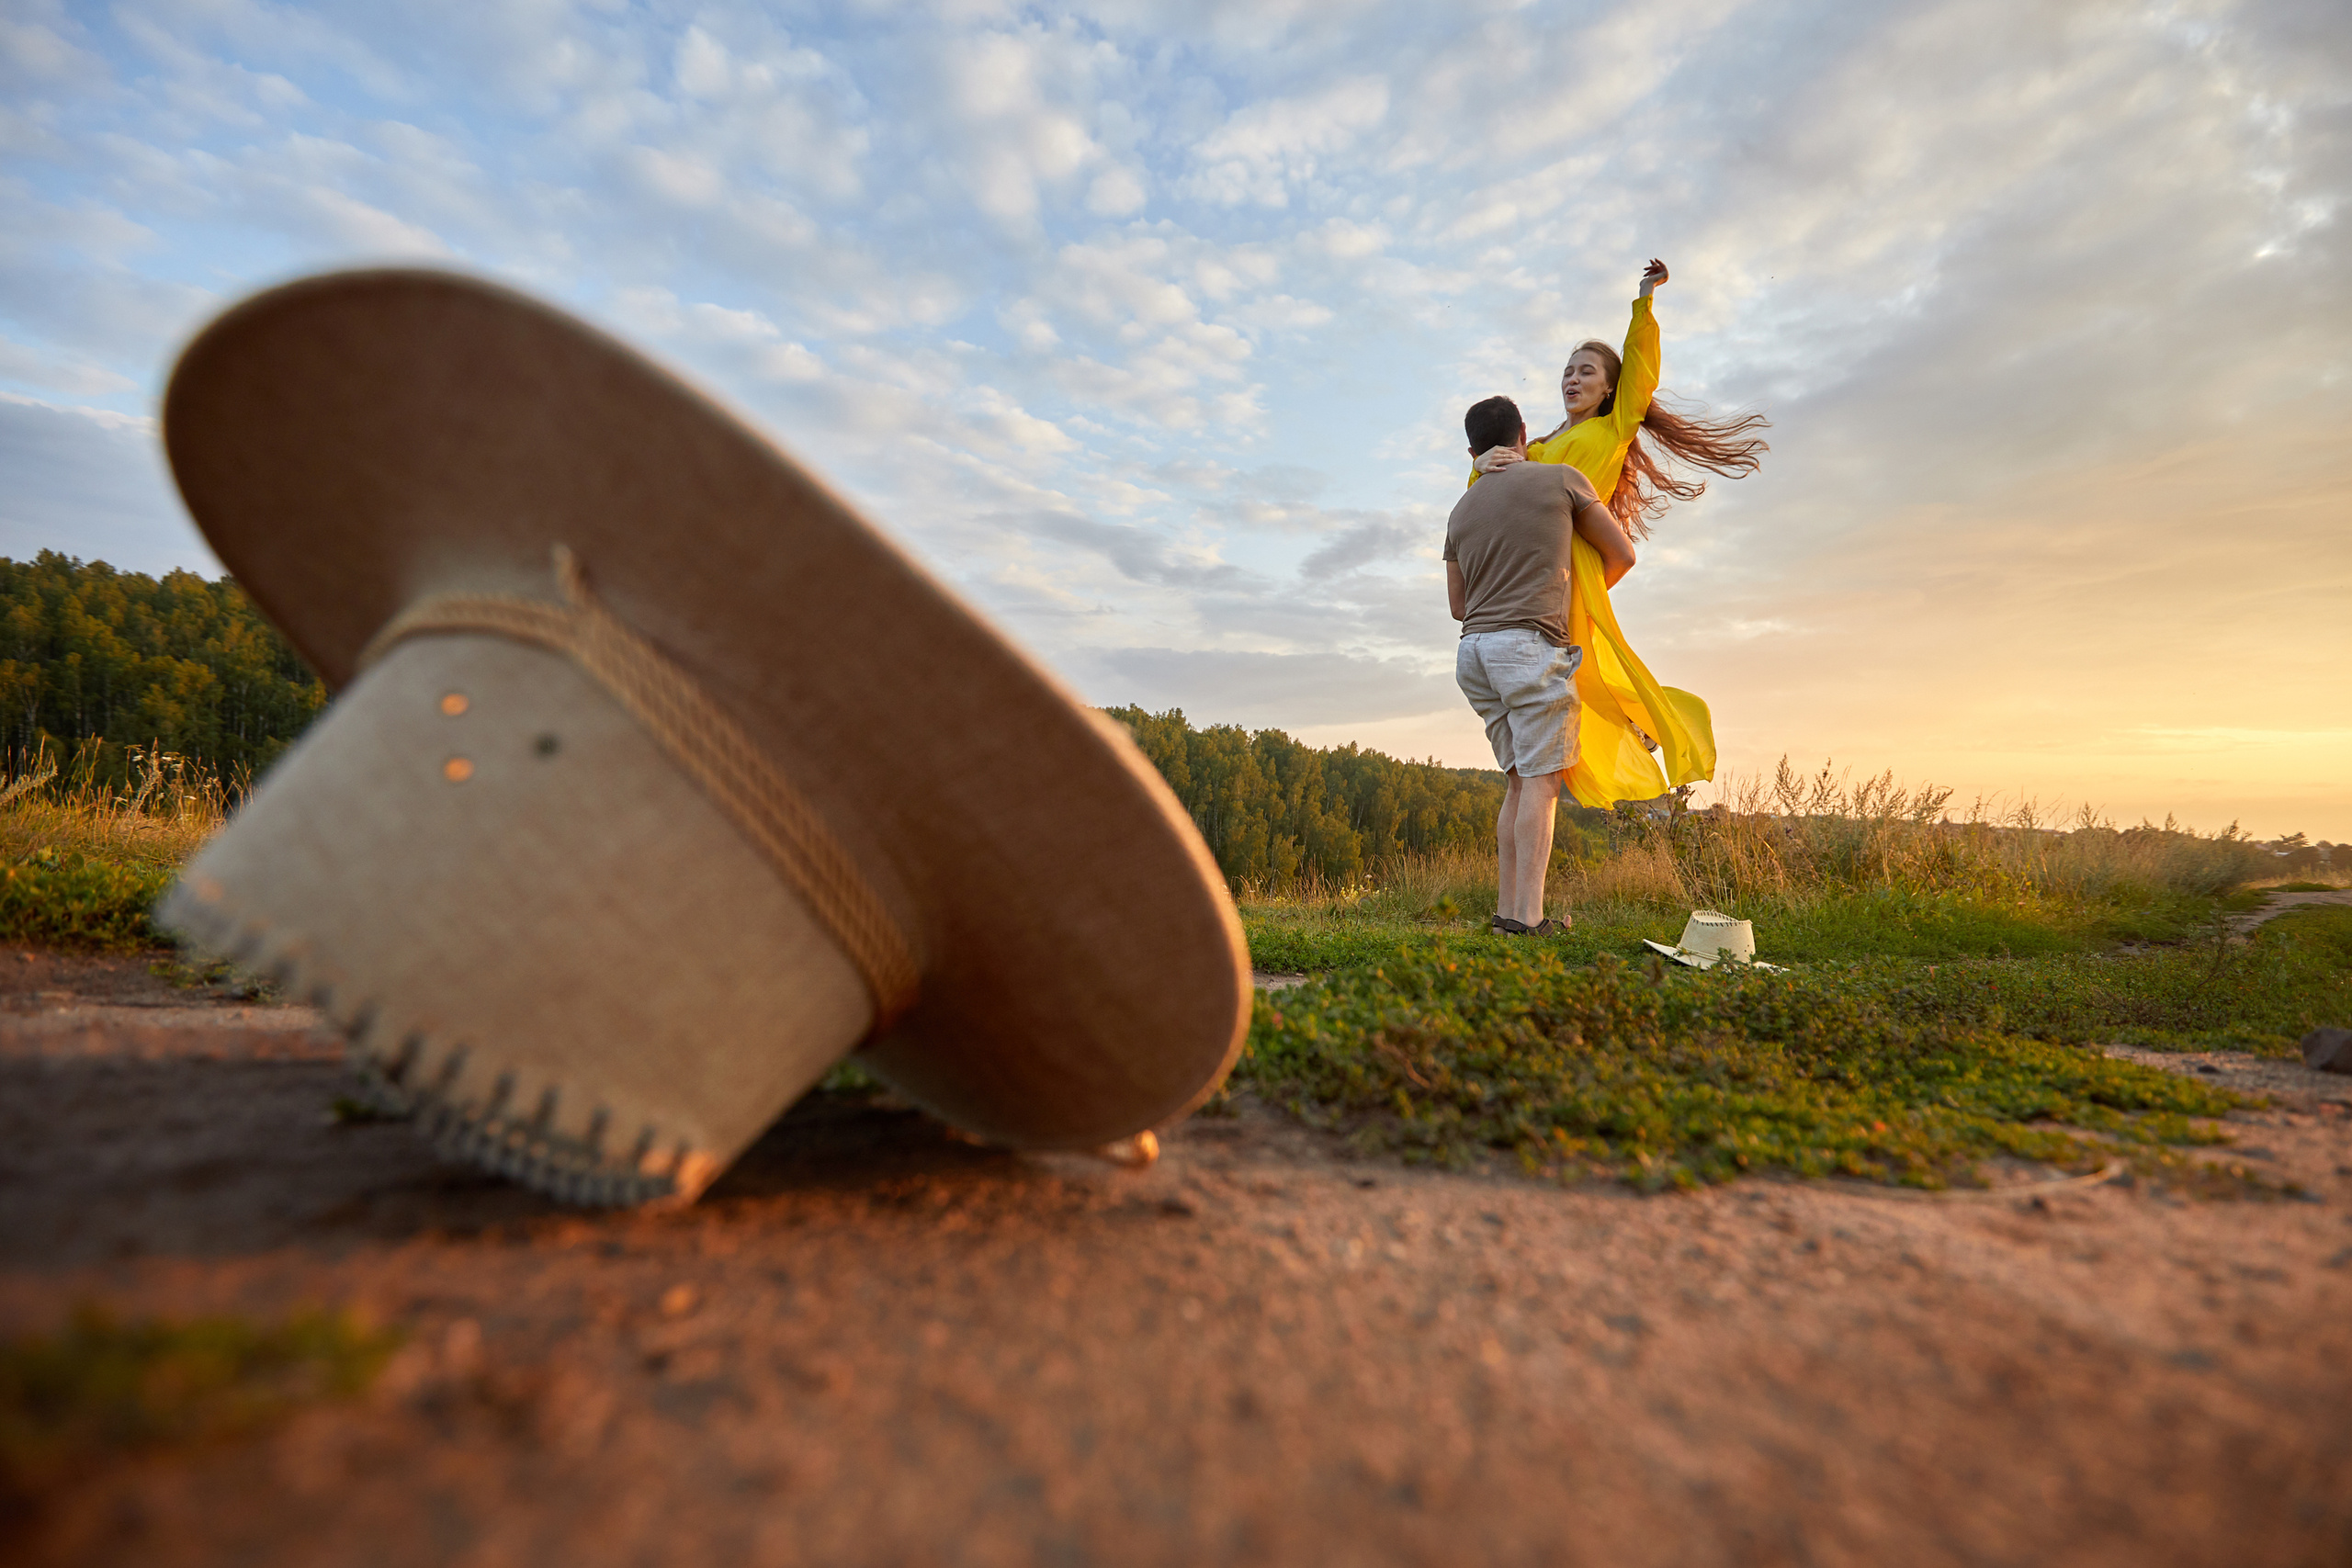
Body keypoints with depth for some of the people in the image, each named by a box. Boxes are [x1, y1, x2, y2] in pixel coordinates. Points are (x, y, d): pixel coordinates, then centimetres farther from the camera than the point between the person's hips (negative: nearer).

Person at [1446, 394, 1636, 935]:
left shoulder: (1461, 510, 19)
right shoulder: (1562, 478, 5)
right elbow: (1621, 554, 12)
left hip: (1474, 650, 6)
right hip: (1532, 643, -6)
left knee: (1520, 781, 10)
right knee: (1542, 779, -8)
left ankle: (1506, 908, 6)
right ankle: (1528, 914, -14)